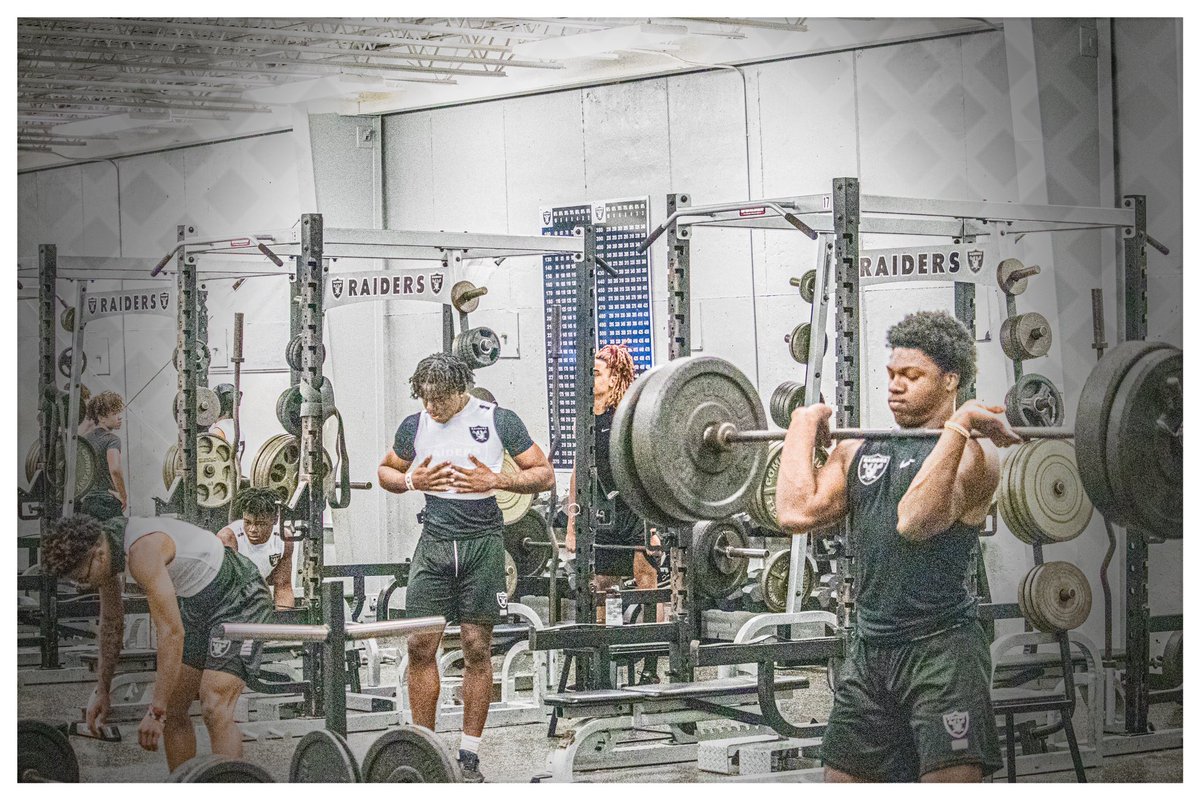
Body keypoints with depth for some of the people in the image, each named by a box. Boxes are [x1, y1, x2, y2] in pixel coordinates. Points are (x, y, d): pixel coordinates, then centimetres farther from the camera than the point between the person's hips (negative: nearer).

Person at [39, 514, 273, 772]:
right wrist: (102, 690, 15)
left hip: (240, 599, -10)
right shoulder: (103, 543, -4)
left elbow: (171, 633, -34)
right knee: (172, 709, 7)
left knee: (214, 710, -21)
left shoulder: (143, 551, -32)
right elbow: (111, 622, 12)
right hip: (198, 604, 10)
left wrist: (156, 711, -33)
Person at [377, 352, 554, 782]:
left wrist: (496, 480, -15)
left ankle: (469, 753, 6)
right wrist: (412, 480, -2)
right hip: (434, 540, 3)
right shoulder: (415, 425, 6)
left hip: (482, 541, -2)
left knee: (477, 647, -1)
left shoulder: (499, 420, -2)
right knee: (420, 645, -2)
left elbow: (544, 474, 1)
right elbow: (386, 471, 21)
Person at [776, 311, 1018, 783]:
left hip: (940, 650, -7)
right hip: (869, 651, 7)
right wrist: (804, 427, 11)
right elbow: (798, 512, 0)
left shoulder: (971, 452, -6)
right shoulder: (860, 451, 14)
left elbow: (916, 521, -25)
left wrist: (959, 425, -23)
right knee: (844, 779, 12)